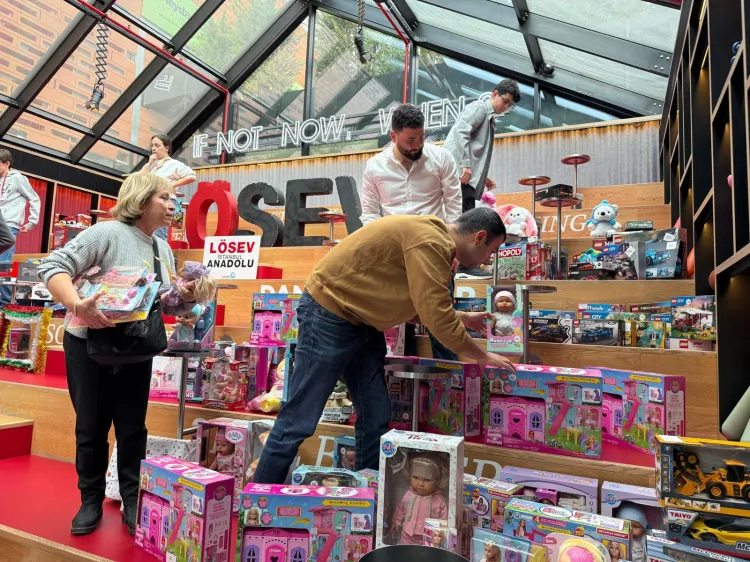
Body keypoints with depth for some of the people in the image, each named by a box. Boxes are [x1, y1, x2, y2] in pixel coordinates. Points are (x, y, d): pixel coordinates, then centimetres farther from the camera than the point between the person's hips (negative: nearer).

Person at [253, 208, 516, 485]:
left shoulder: (434, 239, 9)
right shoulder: (429, 241, -22)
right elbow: (436, 317, -22)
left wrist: (462, 317, 20)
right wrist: (482, 356, -9)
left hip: (362, 320, 10)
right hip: (329, 313, -10)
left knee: (376, 418, 8)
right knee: (299, 420, -2)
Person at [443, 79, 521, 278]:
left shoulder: (489, 118, 28)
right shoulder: (480, 107, 1)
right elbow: (460, 131, -16)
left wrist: (483, 177, 20)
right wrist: (465, 164, -24)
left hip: (466, 174, 10)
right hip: (460, 172, -10)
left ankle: (462, 265, 9)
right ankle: (466, 265, -13)